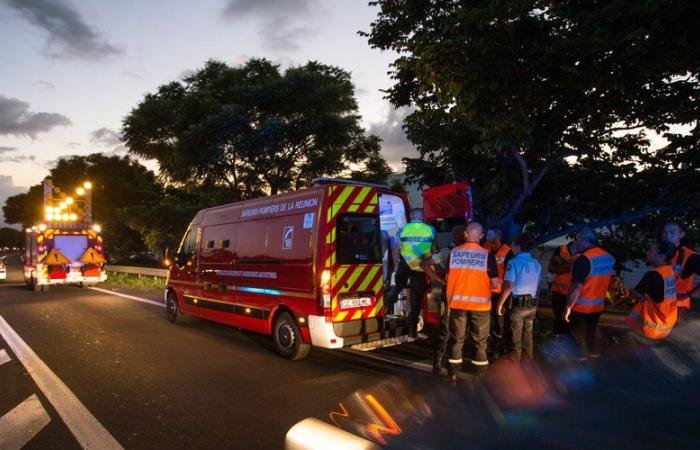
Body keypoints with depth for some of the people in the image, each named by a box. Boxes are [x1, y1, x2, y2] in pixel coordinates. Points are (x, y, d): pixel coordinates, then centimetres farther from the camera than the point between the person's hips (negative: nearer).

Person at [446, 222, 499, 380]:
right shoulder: (487, 255, -12)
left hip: (457, 302, 2)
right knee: (479, 339, 13)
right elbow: (494, 283, -9)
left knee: (457, 338, 14)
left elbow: (448, 278, 3)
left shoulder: (453, 252, -6)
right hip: (480, 303, -2)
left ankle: (454, 371, 21)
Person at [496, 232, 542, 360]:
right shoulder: (536, 263, 5)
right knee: (528, 337, 16)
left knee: (515, 339, 4)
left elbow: (508, 287, -19)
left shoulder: (514, 262, -14)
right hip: (532, 305, 6)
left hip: (518, 304, -5)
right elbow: (539, 285, 13)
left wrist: (500, 304, -11)